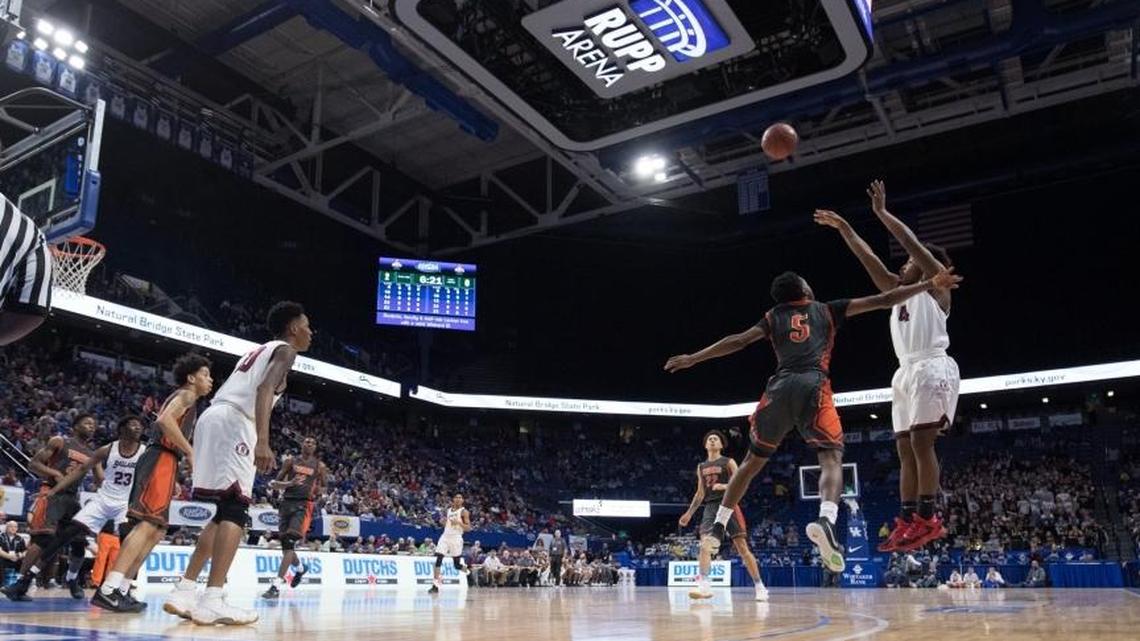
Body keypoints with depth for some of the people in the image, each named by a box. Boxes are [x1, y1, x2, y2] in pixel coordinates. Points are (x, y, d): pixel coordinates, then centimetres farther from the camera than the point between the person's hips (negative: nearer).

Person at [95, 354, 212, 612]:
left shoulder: (180, 397, 27)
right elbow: (165, 420, -21)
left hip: (161, 462, 10)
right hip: (162, 460, -10)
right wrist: (190, 452, -17)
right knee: (148, 523, -18)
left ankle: (120, 588, 11)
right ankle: (109, 588, -26)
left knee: (156, 530, 11)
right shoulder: (187, 395, -1)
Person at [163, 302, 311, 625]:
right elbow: (265, 389, -16)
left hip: (211, 418, 9)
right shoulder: (284, 350, 4)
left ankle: (184, 592, 12)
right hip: (233, 422, -9)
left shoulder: (259, 350, 31)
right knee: (236, 509, -11)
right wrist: (263, 441, -28)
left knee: (225, 512, 15)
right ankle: (212, 602, -19)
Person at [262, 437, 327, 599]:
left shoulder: (319, 466, 6)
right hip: (287, 502, 3)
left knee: (290, 542, -19)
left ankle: (277, 585, -22)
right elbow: (275, 483, 5)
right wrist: (290, 483, -14)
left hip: (304, 504, -3)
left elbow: (323, 487, 16)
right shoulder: (290, 462, 7)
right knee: (285, 543, 10)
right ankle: (299, 568, 41)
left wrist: (318, 490, -8)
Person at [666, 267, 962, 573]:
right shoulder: (828, 309, 21)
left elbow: (738, 341, 14)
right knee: (832, 459, -3)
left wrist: (693, 358, 19)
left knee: (752, 461, 16)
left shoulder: (773, 317, 24)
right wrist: (929, 284, 25)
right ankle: (826, 521, -33)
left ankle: (717, 529, 19)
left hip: (780, 387, 3)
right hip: (813, 387, -2)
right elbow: (884, 300, 19)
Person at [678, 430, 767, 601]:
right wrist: (689, 513, 16)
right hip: (710, 507, 4)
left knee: (742, 547, -6)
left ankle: (760, 587, 1)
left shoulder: (728, 462, 5)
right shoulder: (701, 466, 19)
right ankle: (704, 586, -24)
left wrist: (725, 486, -22)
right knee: (704, 546, -15)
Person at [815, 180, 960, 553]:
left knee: (921, 442, -15)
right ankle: (906, 522, 2)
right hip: (906, 371, 8)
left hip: (932, 368, -8)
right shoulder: (899, 290, 24)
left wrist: (882, 212, -3)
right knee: (905, 448, 2)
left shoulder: (935, 285, 5)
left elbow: (913, 243, -5)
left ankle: (928, 519, -14)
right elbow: (869, 260, 22)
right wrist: (844, 229, 18)